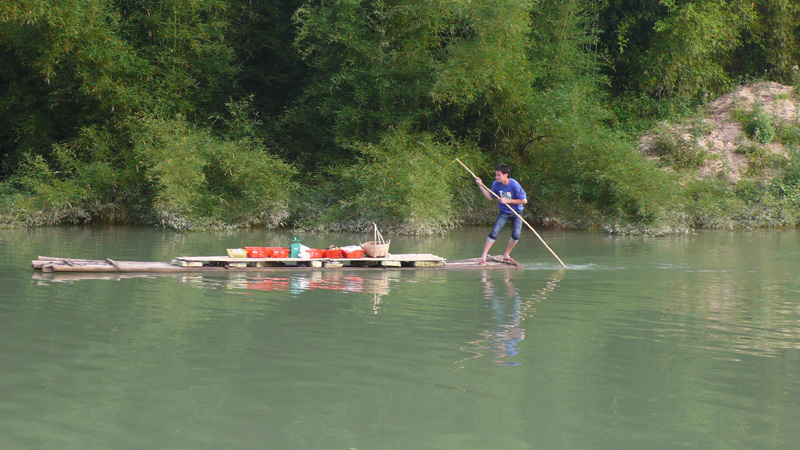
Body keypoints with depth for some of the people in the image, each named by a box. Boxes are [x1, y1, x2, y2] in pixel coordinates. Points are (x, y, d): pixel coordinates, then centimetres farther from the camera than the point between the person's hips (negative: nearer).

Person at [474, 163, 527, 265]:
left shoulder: (514, 185, -23)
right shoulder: (496, 184, -11)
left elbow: (524, 200, -19)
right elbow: (490, 197, 2)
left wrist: (508, 201, -23)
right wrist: (481, 186, -10)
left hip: (516, 213, -2)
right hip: (504, 212, 2)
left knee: (516, 235, -13)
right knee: (494, 233, -11)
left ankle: (506, 255, 7)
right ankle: (484, 255, -6)